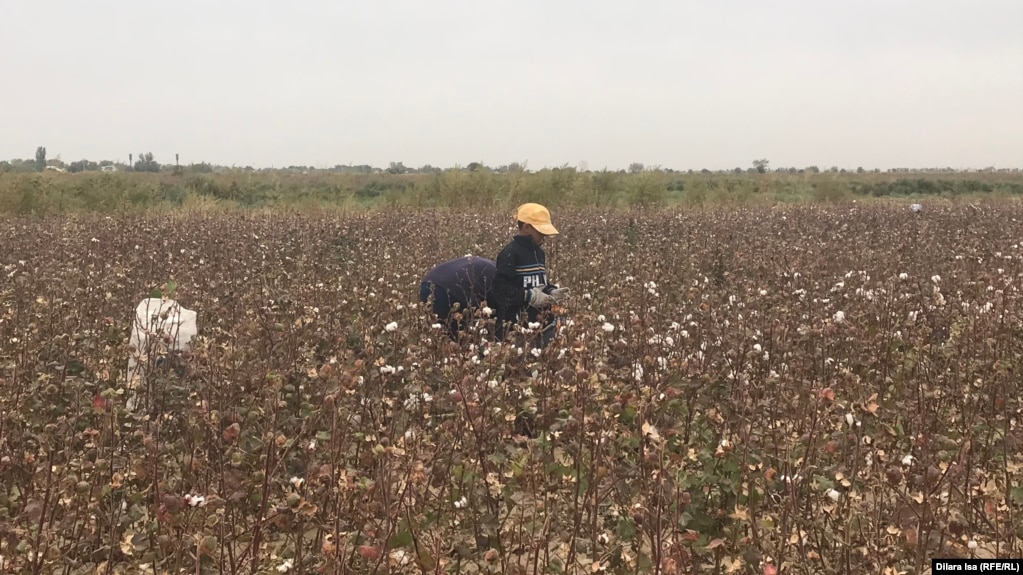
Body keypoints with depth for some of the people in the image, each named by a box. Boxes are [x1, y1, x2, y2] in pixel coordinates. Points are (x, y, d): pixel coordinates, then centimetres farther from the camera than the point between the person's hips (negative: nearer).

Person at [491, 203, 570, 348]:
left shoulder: (539, 252, 15)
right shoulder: (510, 253, -12)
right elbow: (500, 287, -19)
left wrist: (551, 292, 5)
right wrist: (529, 296, -22)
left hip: (542, 324, 9)